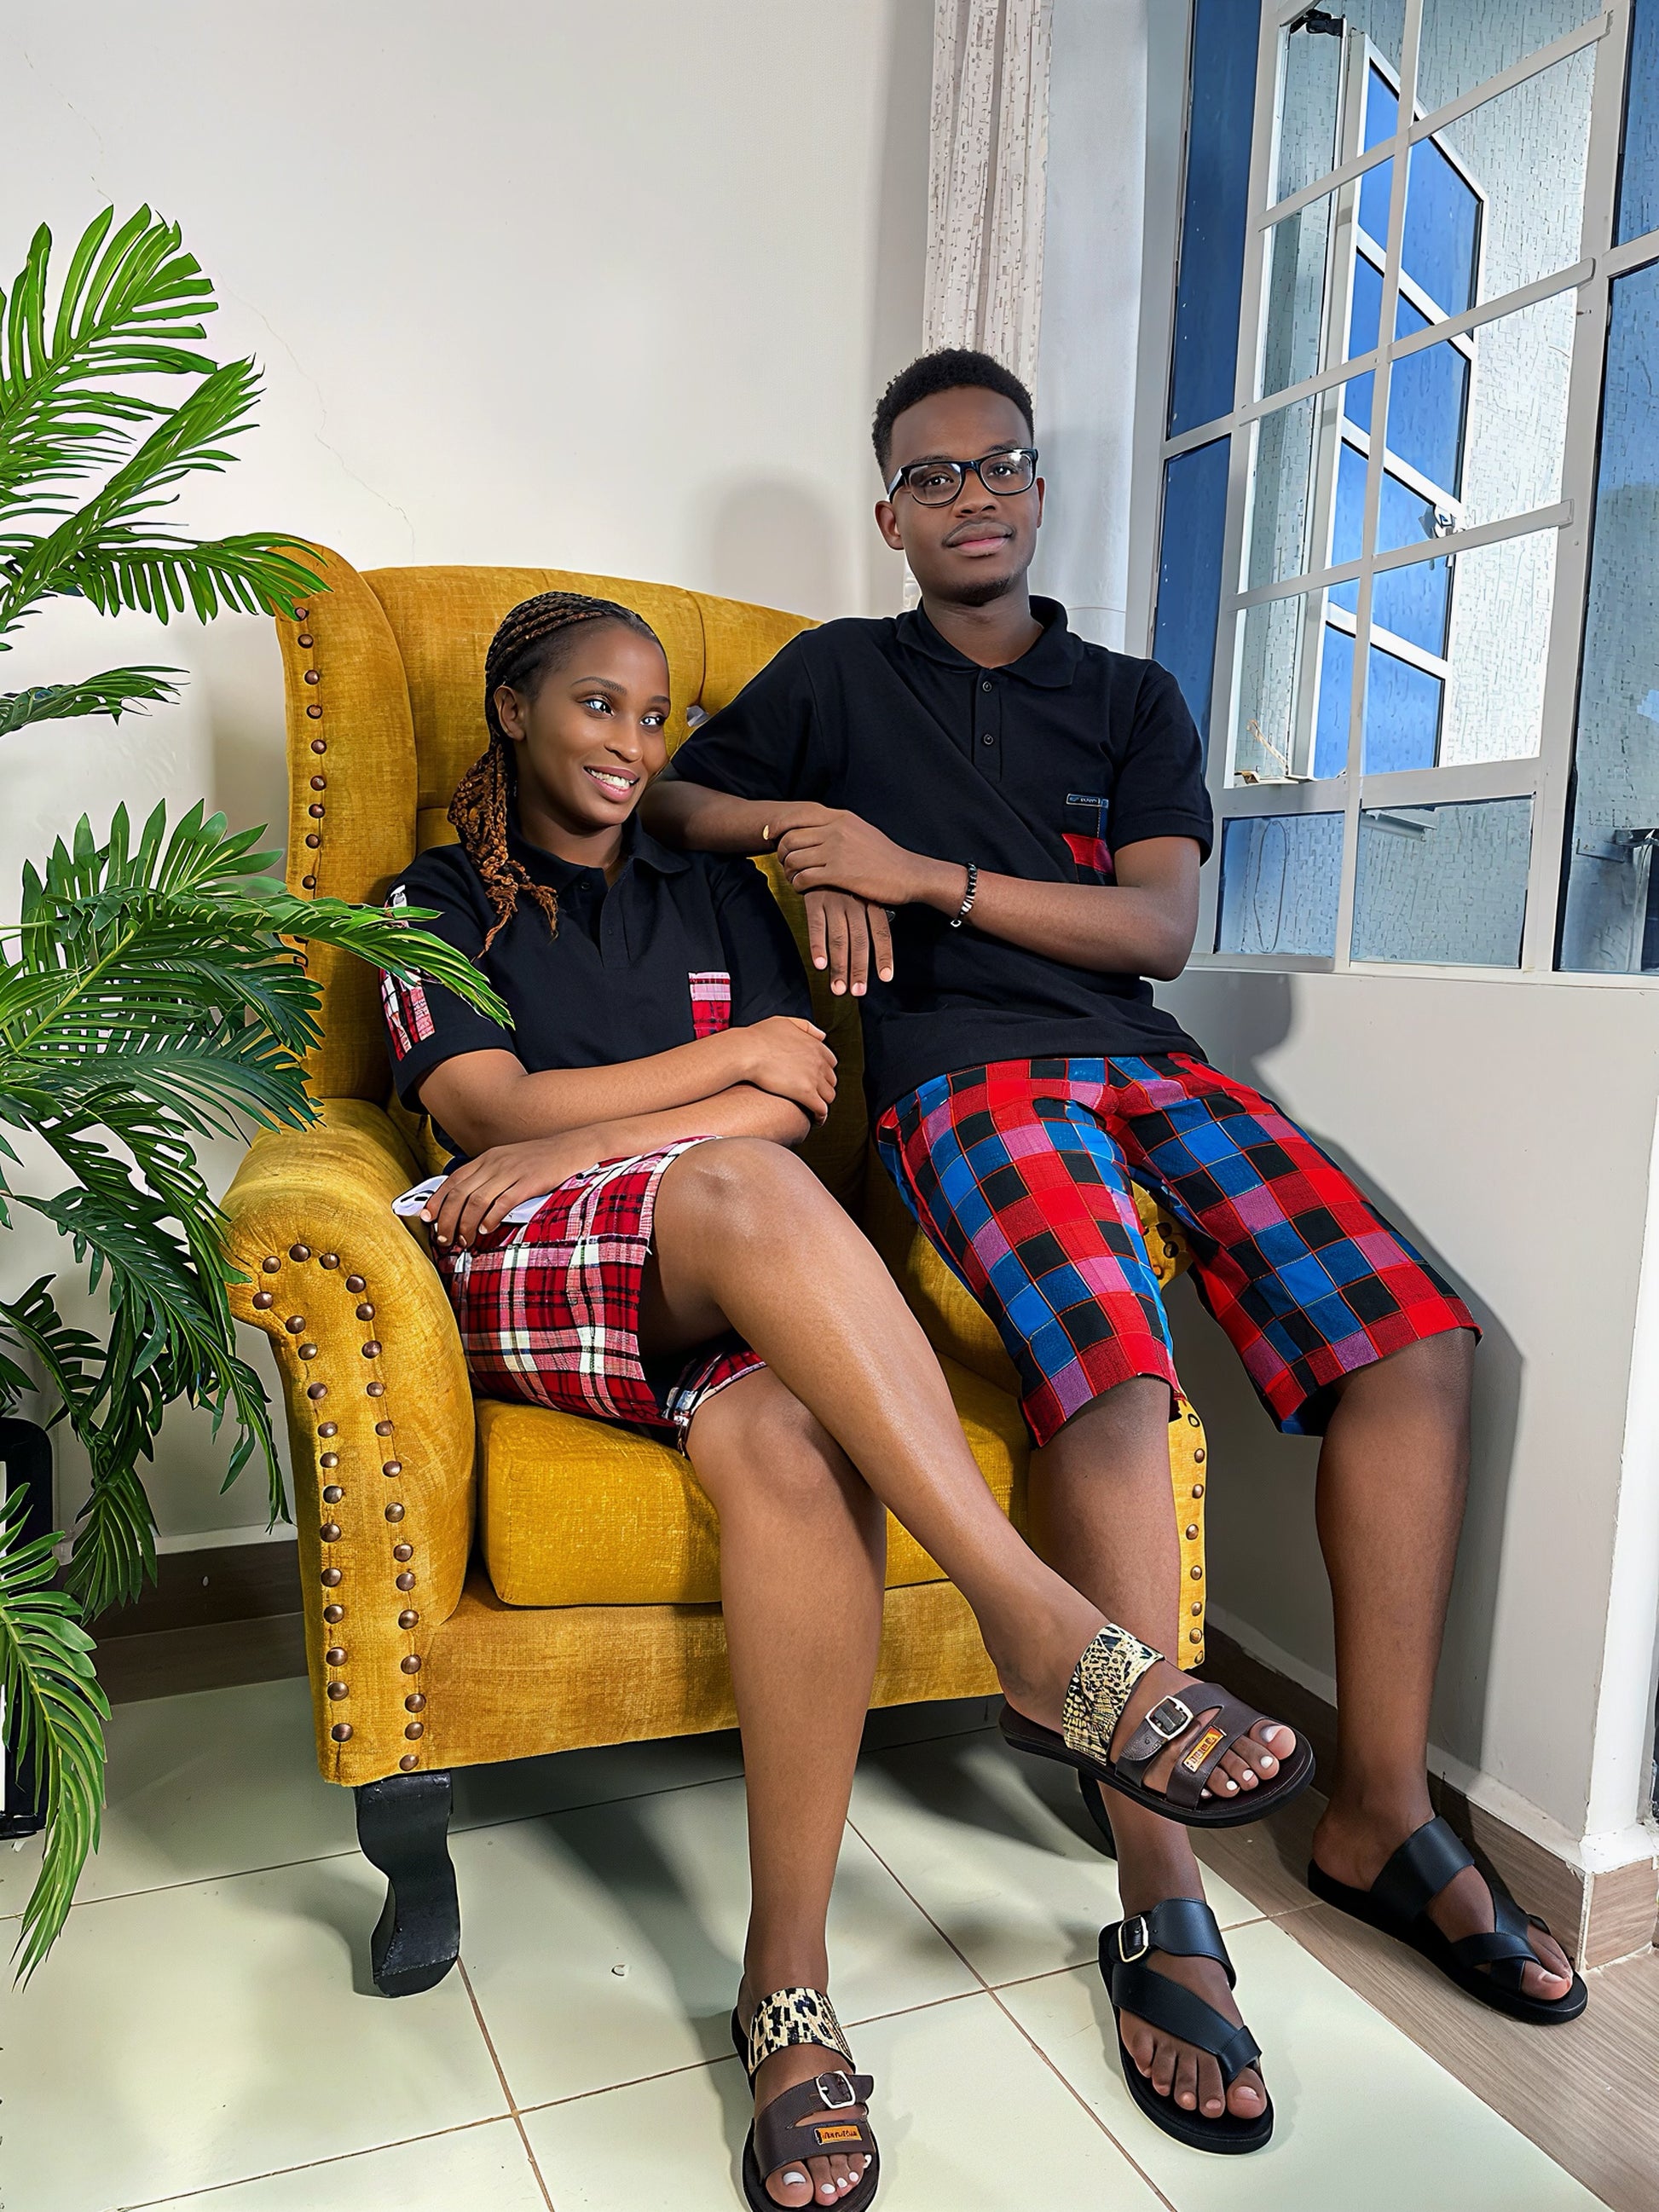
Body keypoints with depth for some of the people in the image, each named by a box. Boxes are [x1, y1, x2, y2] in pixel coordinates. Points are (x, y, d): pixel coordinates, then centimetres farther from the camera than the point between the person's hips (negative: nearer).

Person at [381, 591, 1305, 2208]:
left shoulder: (713, 890, 24)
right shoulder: (439, 901, 17)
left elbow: (800, 1100, 8)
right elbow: (483, 1107, 0)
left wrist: (581, 1142, -7)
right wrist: (734, 1058, 0)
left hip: (732, 1279, 3)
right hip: (527, 1284, -2)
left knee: (793, 1440, -35)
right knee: (744, 1192, -37)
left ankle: (788, 1983, -27)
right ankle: (1046, 1631, -38)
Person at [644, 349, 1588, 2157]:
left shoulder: (1131, 699, 20)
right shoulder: (837, 676, 17)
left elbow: (1160, 926, 6)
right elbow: (663, 802, 19)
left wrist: (925, 870, -5)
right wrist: (799, 836, -1)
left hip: (1142, 1059, 4)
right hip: (961, 1075, -3)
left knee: (1414, 1334, -16)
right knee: (1113, 1367, -32)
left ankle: (1378, 1816, -2)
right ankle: (1163, 1907, -20)